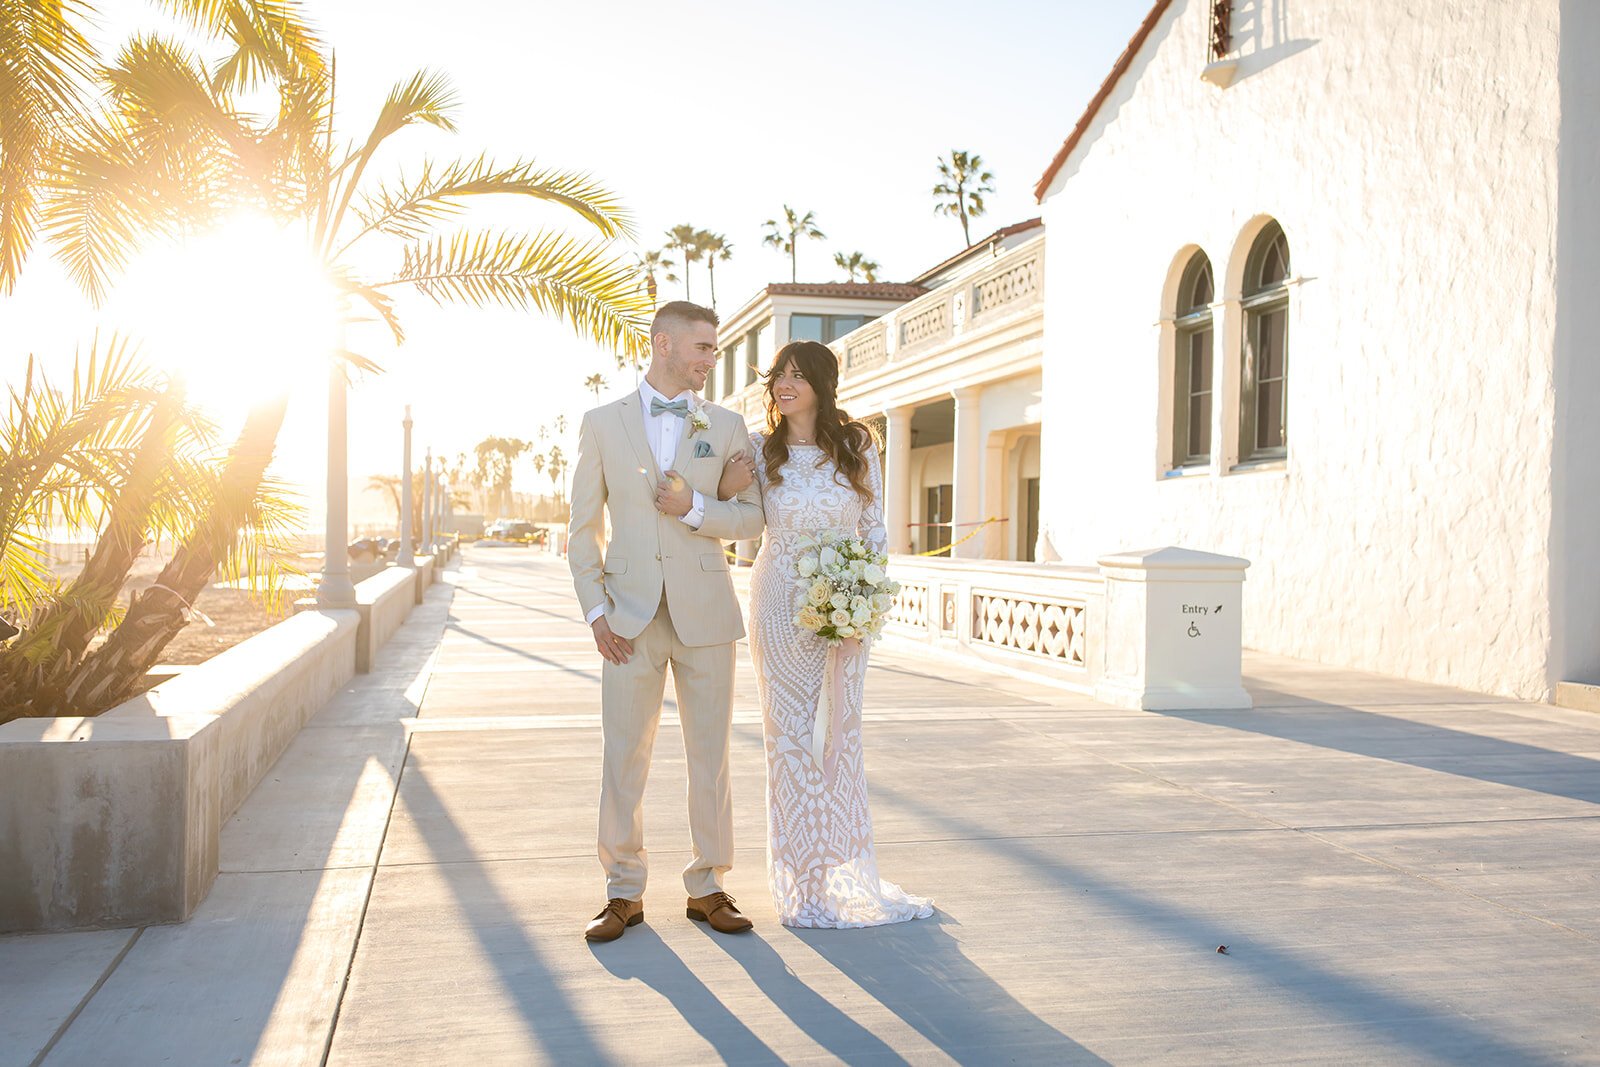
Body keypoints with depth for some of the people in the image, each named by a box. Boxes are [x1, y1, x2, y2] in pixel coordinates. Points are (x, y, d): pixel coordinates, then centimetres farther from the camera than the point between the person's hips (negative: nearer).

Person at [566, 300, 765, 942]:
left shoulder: (726, 427, 9)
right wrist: (595, 609, -2)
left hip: (704, 611, 1)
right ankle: (623, 895, 16)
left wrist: (695, 508, -11)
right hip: (630, 617, -1)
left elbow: (753, 517, 7)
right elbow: (584, 524, 7)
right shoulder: (602, 423, 6)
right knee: (623, 757, 3)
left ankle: (707, 889, 18)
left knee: (710, 756, 5)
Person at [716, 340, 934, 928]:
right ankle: (804, 882, 16)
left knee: (841, 734, 9)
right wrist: (724, 492, -13)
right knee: (791, 735, 3)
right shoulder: (759, 450, 0)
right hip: (781, 607, -1)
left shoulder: (858, 447, 1)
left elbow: (875, 531, 3)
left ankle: (845, 874, 24)